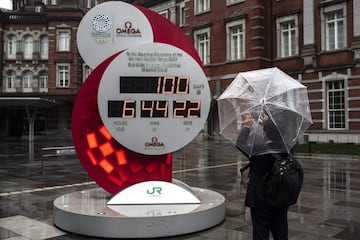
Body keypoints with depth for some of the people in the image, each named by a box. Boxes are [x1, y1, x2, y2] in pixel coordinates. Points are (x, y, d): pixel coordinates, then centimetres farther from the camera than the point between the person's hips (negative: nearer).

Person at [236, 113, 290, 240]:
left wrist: (247, 127, 3)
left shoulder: (260, 149, -23)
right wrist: (268, 123, 24)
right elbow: (275, 137, 16)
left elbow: (240, 143, -9)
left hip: (261, 202, -5)